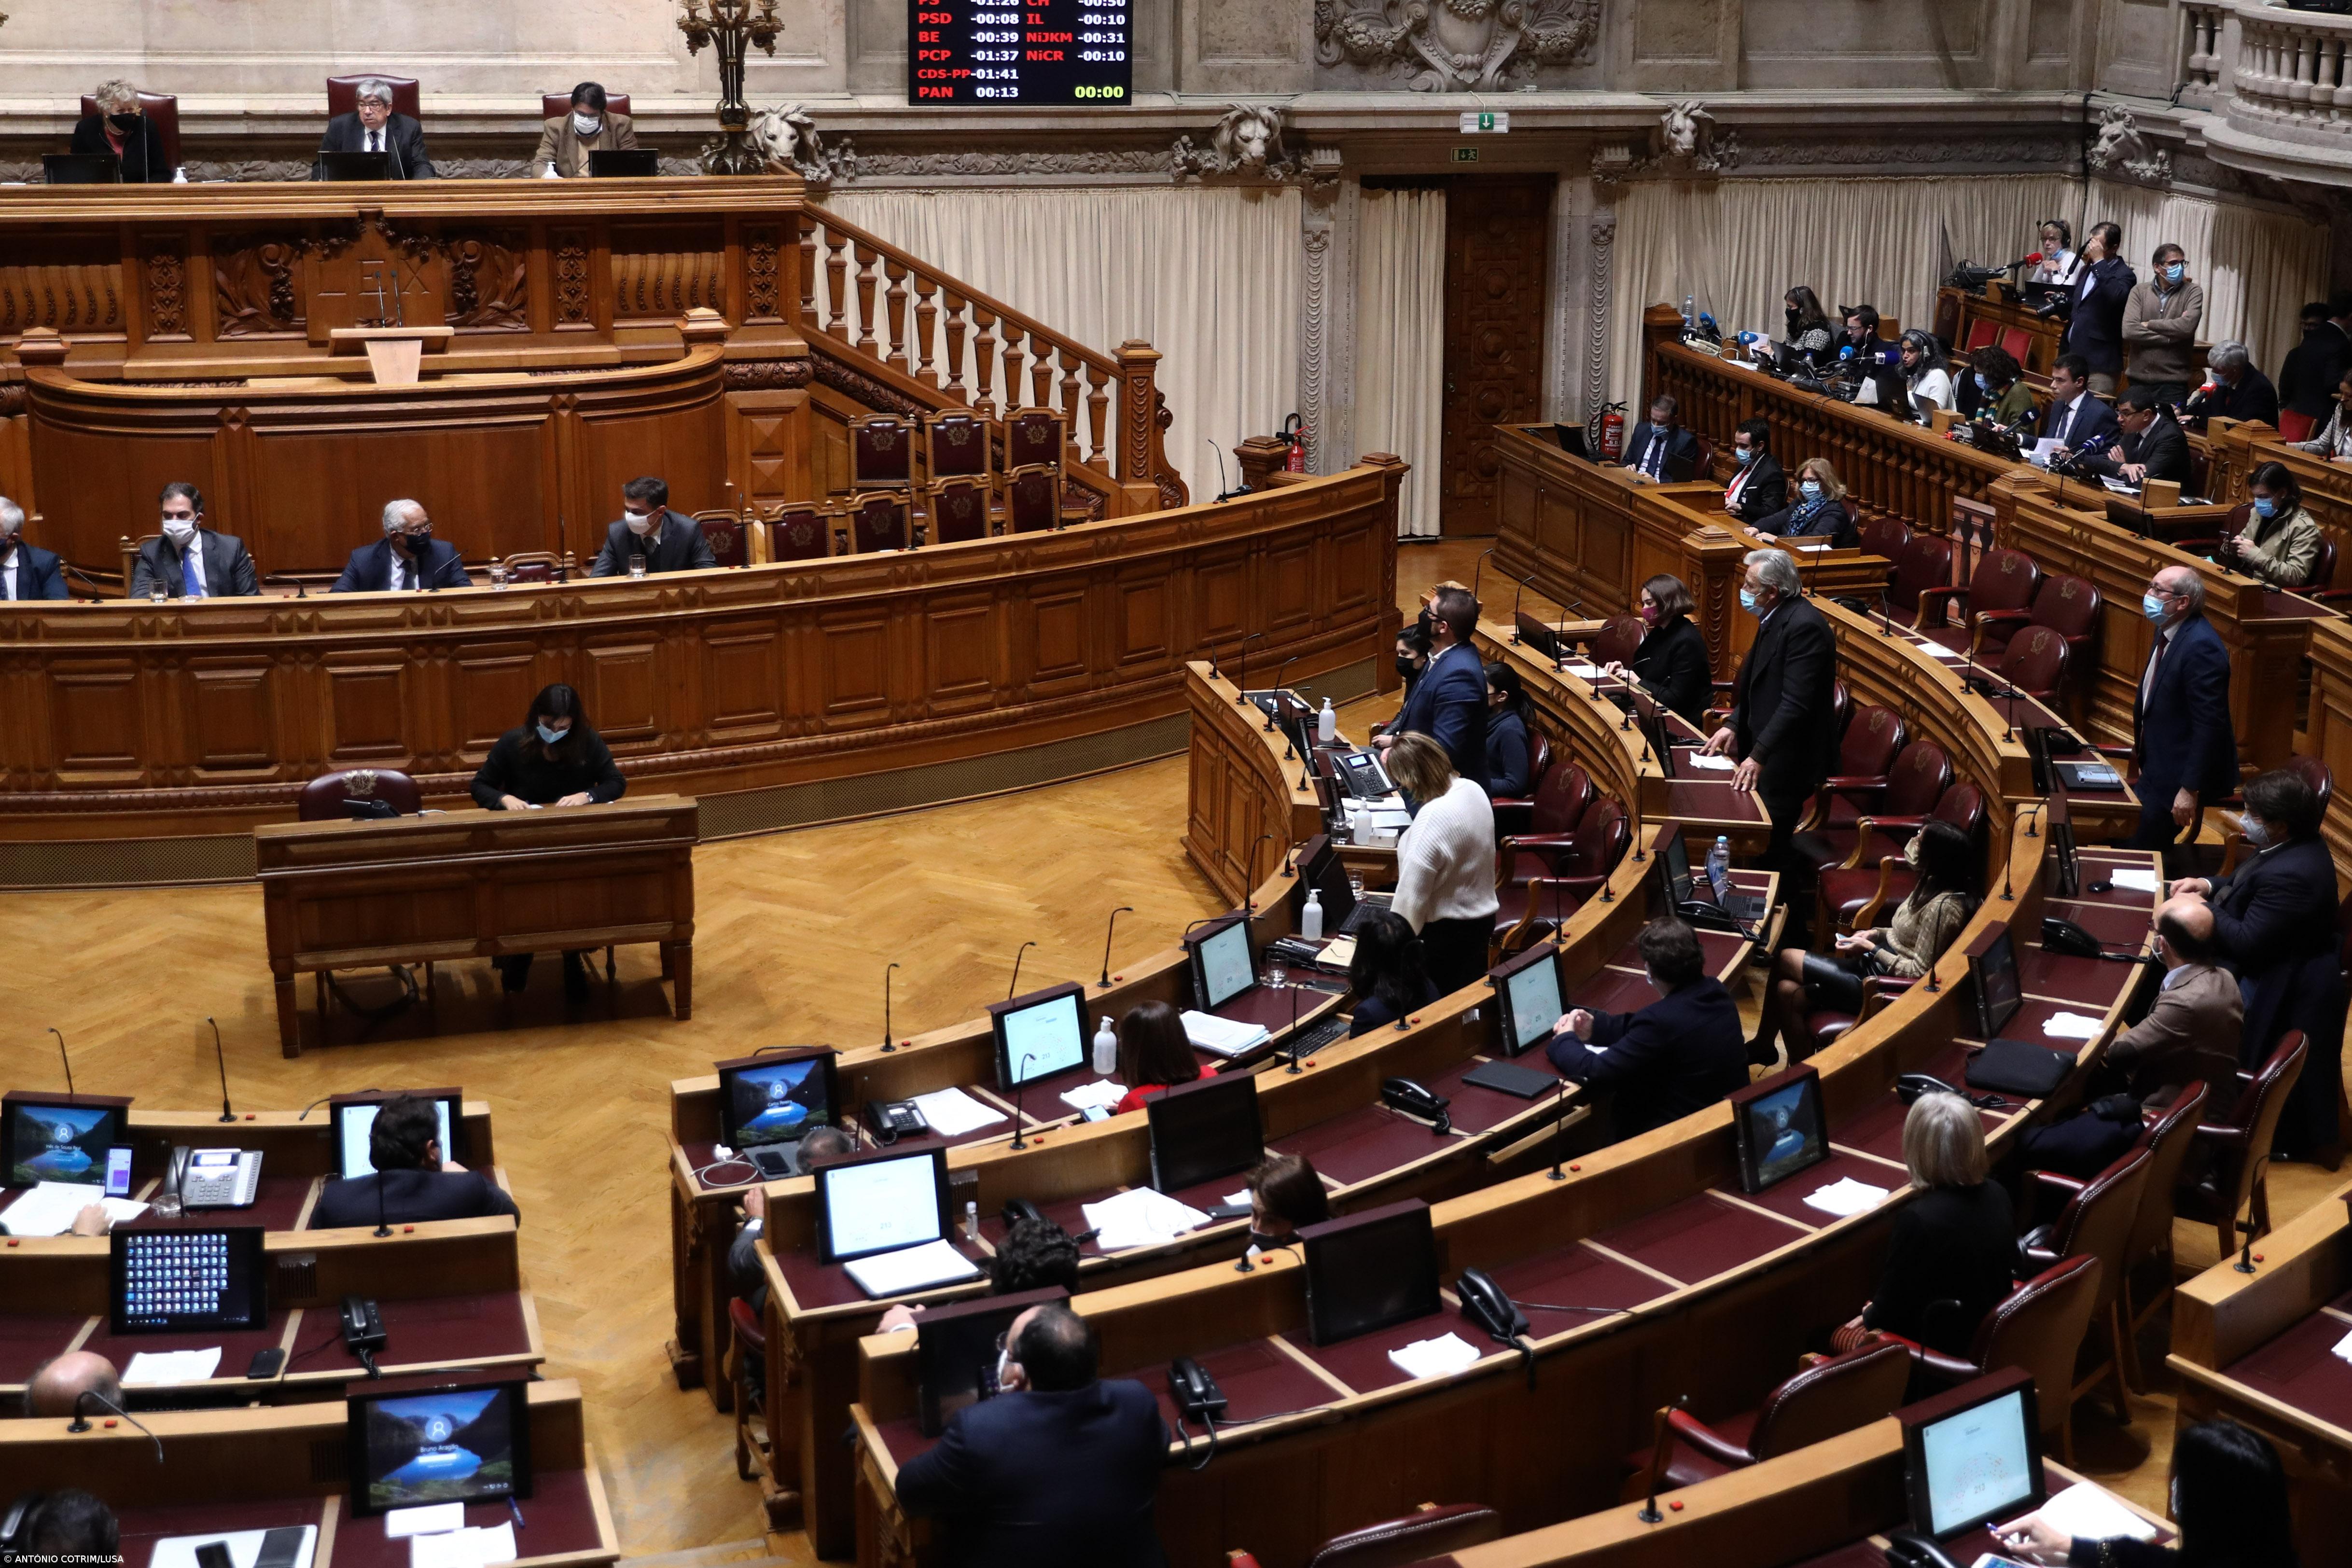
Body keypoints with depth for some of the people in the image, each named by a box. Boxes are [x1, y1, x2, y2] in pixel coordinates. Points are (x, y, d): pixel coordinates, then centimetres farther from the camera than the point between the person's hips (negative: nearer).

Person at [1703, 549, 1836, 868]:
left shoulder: (1804, 626, -23)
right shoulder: (1774, 619, 9)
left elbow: (1796, 703, -27)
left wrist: (1758, 756, -28)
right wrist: (1734, 725, 7)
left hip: (1789, 758, -10)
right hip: (1764, 749, 10)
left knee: (1771, 843, -3)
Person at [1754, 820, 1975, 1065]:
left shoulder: (1942, 907, -27)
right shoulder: (1934, 886, 1)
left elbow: (1918, 972, -24)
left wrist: (1870, 949, -17)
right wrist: (1876, 934, 3)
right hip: (1881, 964, 9)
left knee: (1784, 959, -1)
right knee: (1787, 991, 1)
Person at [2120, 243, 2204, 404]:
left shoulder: (2192, 292, 3)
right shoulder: (2140, 291, 5)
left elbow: (2187, 326, -15)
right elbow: (2129, 331, -9)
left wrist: (2149, 325, -6)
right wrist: (2172, 335, -10)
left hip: (2173, 382, -2)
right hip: (2139, 378, 2)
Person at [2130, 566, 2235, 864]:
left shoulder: (2201, 647, -26)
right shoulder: (2168, 632, 5)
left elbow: (2209, 725, -26)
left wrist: (2190, 790, -25)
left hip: (2180, 773, -10)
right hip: (2156, 765, 10)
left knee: (2143, 852, -4)